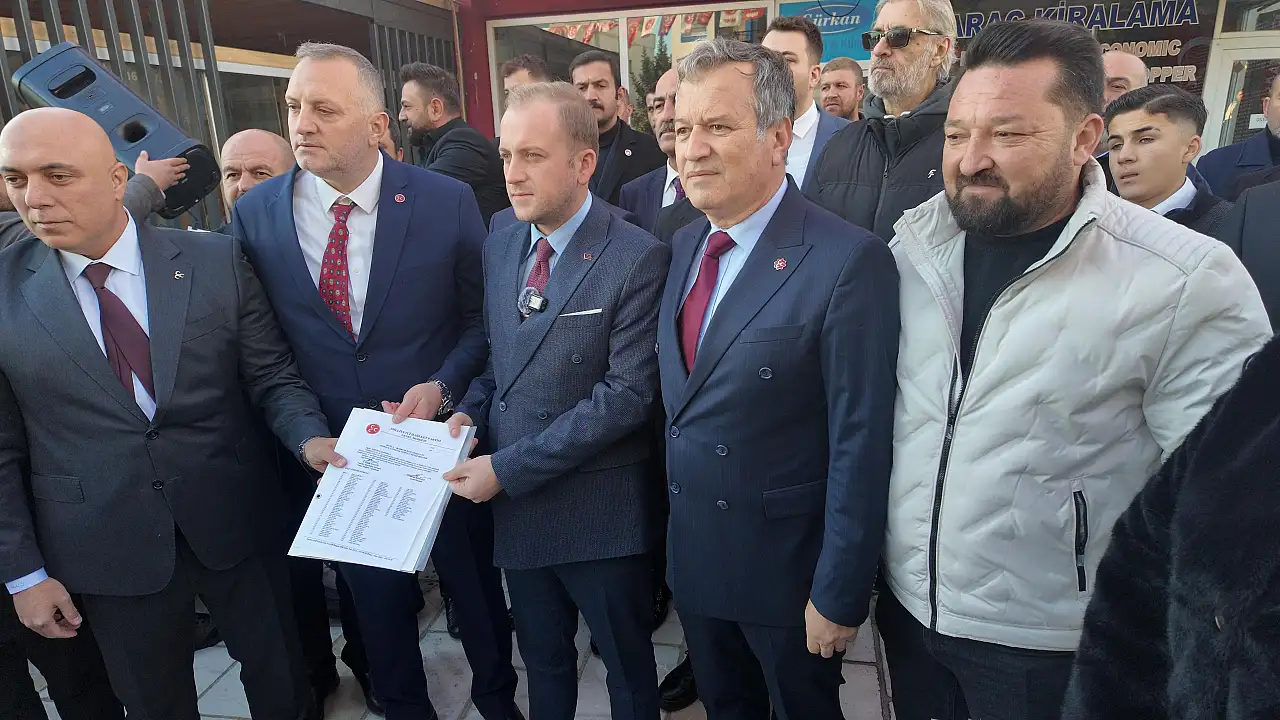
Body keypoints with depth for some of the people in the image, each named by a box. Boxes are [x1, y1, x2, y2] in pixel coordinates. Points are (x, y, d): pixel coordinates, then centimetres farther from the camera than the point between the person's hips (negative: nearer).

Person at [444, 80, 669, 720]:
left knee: (627, 667, 18)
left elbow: (628, 395, -21)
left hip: (600, 514, -5)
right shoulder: (500, 246, 4)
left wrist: (508, 467, -20)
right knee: (542, 660, 26)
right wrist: (469, 411, -6)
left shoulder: (638, 259, -17)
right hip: (514, 503, 6)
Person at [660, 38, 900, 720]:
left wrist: (838, 596, -15)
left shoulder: (848, 261, -21)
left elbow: (860, 445, -19)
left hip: (785, 566, -5)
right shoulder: (684, 246, 2)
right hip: (691, 556, 6)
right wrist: (670, 518, 10)